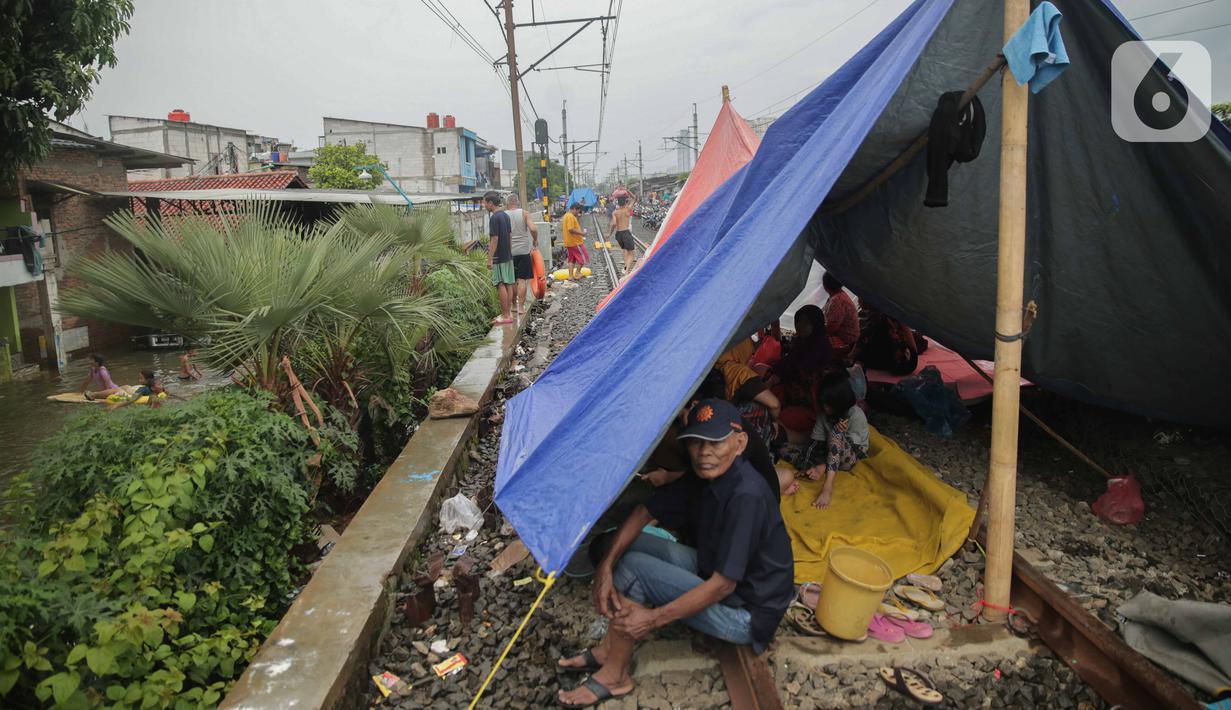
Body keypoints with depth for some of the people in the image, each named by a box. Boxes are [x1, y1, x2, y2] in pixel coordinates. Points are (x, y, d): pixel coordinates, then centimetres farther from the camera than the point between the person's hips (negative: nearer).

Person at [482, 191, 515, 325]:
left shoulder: (494, 218, -15)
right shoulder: (505, 216, 11)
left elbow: (494, 239, -18)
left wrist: (490, 259, -15)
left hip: (499, 257, -9)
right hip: (508, 256, 9)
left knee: (501, 285, -5)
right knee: (508, 284, 10)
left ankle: (505, 316, -3)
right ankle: (508, 313, 17)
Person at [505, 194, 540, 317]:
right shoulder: (524, 213, -3)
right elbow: (533, 229, -15)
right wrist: (535, 240, 3)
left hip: (509, 252, 2)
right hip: (523, 251, -2)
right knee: (522, 280, 0)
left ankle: (514, 305, 21)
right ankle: (521, 307, -4)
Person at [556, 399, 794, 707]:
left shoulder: (746, 496, -31)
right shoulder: (703, 478, -5)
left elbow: (722, 585, -28)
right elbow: (643, 513, 0)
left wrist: (654, 619, -24)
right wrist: (606, 566, -12)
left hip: (747, 614, -8)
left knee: (635, 567, -17)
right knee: (633, 544, 2)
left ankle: (613, 676, 0)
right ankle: (608, 650, 9)